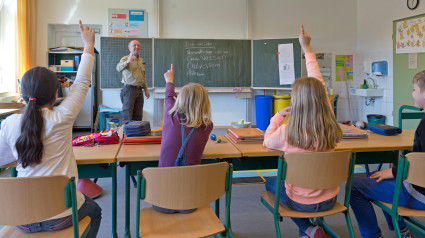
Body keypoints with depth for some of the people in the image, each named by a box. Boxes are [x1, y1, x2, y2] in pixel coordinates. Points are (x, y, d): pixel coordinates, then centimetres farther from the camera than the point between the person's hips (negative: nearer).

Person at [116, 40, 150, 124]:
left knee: (138, 116, 9)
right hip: (129, 89, -6)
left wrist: (146, 89, 19)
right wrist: (127, 62, -45)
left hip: (139, 90, 6)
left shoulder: (141, 60, 17)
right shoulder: (125, 59, -5)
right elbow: (119, 68, -26)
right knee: (127, 116, -6)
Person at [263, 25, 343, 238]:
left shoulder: (287, 132, -26)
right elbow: (318, 85, -1)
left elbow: (267, 142, -3)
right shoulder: (329, 124, -14)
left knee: (270, 182, 27)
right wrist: (307, 49, 8)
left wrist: (278, 116, 7)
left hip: (300, 201, -5)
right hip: (329, 200, 5)